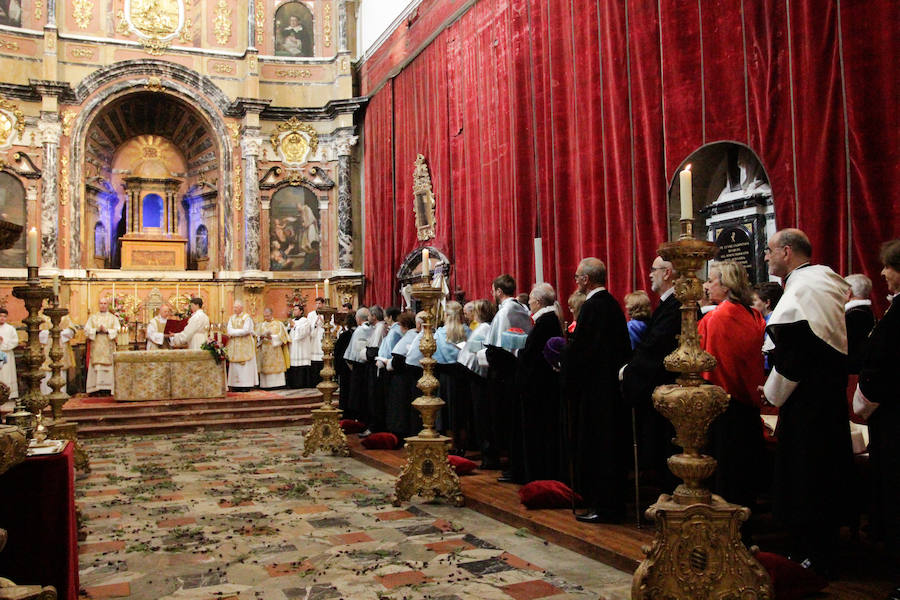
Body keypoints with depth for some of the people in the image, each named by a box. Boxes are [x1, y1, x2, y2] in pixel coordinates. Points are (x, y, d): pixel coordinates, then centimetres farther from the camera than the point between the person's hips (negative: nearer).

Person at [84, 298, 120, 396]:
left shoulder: (113, 318, 11)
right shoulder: (92, 317, 14)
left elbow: (117, 331, 0)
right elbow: (87, 330, 3)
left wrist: (106, 331, -15)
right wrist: (97, 330, -12)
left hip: (108, 348, -1)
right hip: (96, 348, 1)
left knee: (108, 368, -6)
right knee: (96, 368, -5)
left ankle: (108, 390, -7)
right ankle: (95, 390, -5)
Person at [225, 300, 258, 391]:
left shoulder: (247, 317, -3)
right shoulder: (232, 318, 13)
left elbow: (246, 331, -14)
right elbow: (229, 331, 1)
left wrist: (234, 332, -6)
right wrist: (240, 331, -11)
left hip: (245, 345, -5)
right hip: (234, 345, 5)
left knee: (245, 365, -6)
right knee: (234, 366, 0)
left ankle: (246, 385, -6)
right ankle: (236, 385, 2)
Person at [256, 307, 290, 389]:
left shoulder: (278, 324, 7)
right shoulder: (261, 325, 16)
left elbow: (281, 336, -3)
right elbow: (257, 337, 8)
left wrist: (271, 337, -16)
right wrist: (261, 337, -14)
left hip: (275, 351, -2)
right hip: (264, 352, 3)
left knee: (276, 369, -9)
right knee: (265, 370, -5)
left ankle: (277, 385, -9)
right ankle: (266, 386, -6)